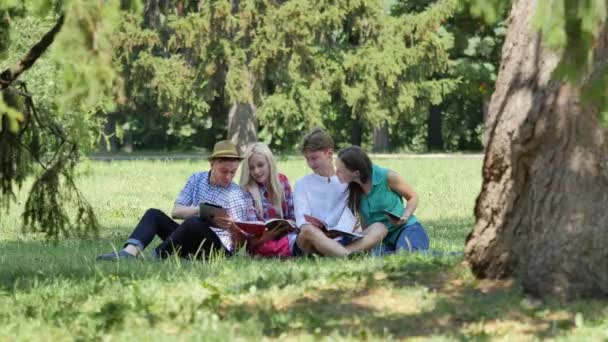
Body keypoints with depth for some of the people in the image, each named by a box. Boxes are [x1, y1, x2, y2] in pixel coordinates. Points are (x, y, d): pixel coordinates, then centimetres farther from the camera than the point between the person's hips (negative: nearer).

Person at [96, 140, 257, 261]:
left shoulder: (237, 196, -4)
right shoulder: (197, 179, 8)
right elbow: (176, 211, 1)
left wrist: (230, 226, -25)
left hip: (219, 248, -6)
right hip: (190, 238, 6)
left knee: (193, 223, -35)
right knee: (154, 214, -8)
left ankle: (155, 257, -34)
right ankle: (130, 252, -33)